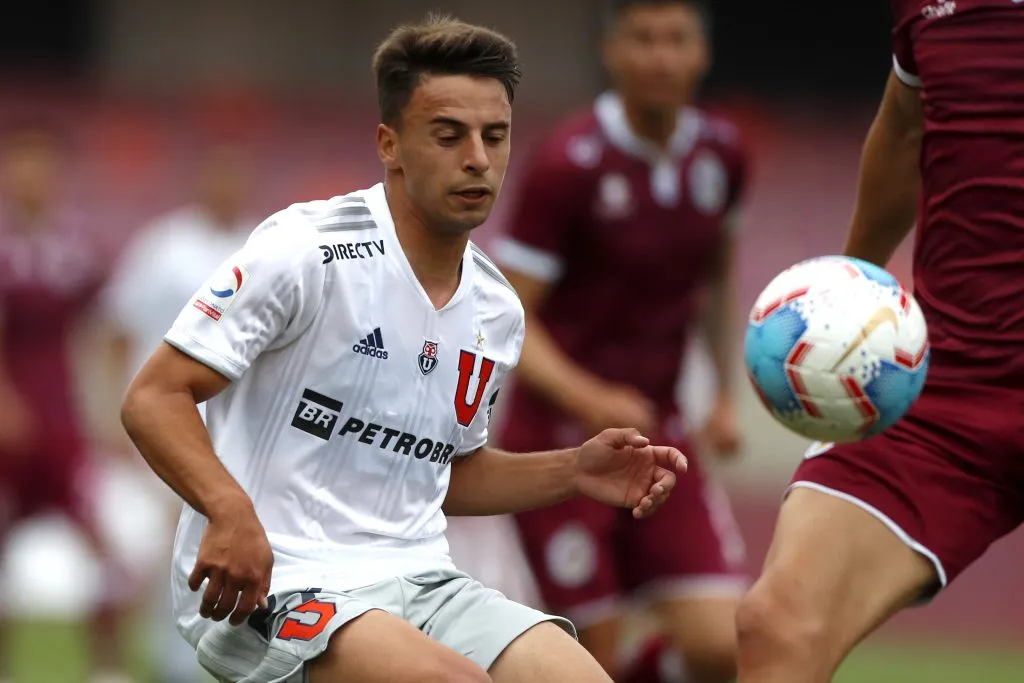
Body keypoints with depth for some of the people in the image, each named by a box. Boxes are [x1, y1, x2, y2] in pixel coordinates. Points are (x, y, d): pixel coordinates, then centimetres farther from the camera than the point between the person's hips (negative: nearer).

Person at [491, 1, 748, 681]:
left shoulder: (720, 154, 3)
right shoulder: (569, 164, -14)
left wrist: (725, 393, 11)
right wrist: (589, 400, -28)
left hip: (657, 431, 5)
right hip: (561, 439, -5)